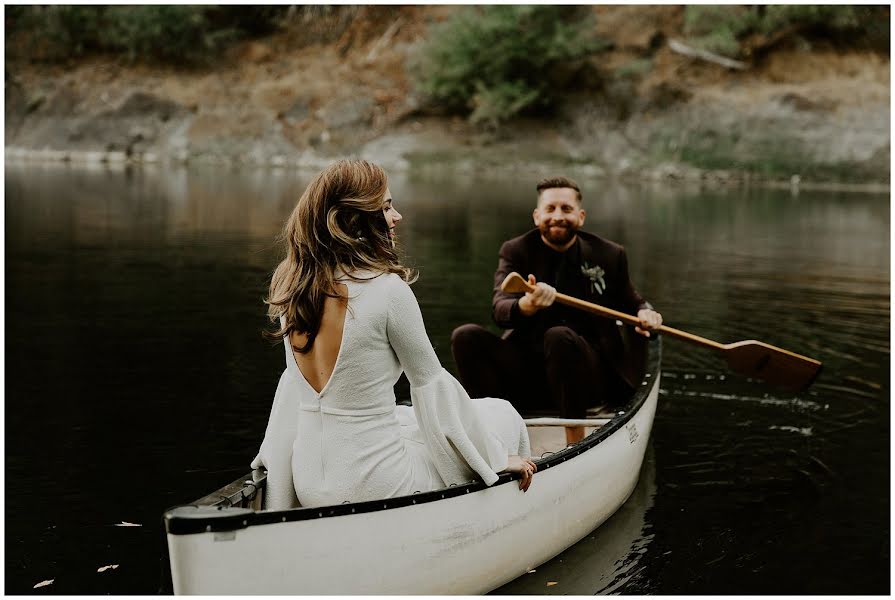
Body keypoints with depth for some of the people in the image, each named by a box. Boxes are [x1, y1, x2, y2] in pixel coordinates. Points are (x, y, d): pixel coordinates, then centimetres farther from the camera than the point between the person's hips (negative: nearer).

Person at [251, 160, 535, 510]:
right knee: (501, 416, 15)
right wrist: (499, 457, 4)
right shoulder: (387, 289, -18)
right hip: (372, 487, -7)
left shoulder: (291, 289, 1)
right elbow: (431, 383, -9)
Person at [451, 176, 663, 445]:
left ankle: (576, 442, -25)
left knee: (560, 336, -34)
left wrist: (644, 312, -4)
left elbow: (630, 302, 22)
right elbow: (499, 310, -15)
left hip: (592, 377, -1)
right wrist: (526, 306, -39)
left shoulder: (608, 255, 5)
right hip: (528, 372, 1)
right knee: (466, 336, -20)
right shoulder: (515, 251, 2)